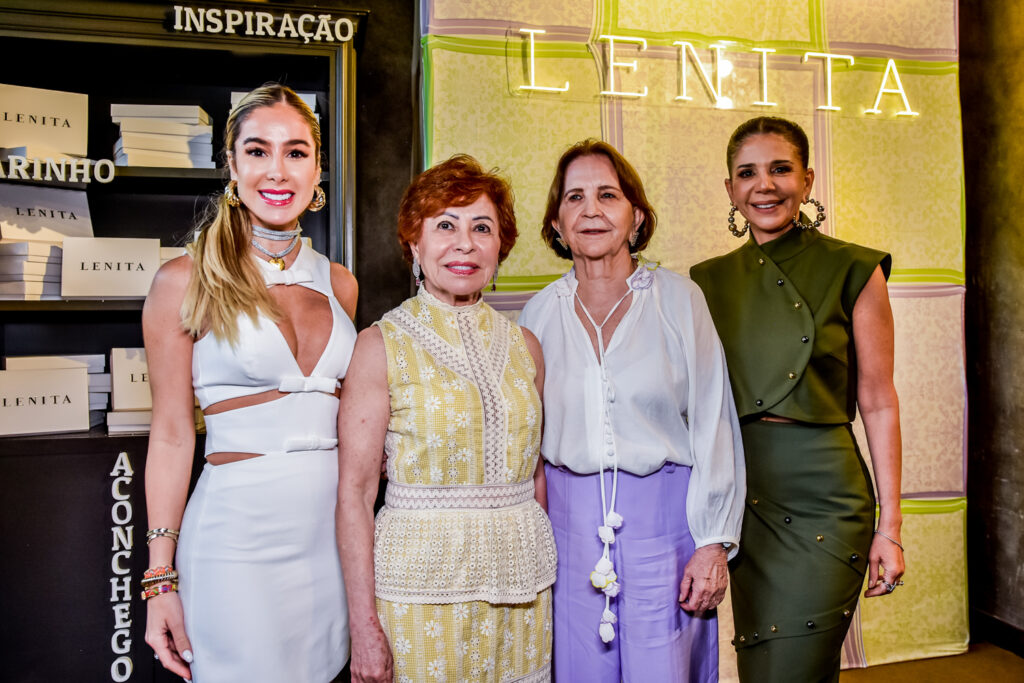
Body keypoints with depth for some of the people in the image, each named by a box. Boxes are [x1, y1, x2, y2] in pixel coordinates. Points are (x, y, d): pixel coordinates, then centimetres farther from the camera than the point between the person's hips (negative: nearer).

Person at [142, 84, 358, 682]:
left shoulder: (338, 283, 8)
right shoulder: (186, 282, -5)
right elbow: (172, 435, -4)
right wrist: (161, 579, -5)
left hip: (333, 524, 5)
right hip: (238, 526, -4)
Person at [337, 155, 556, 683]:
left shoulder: (524, 347, 6)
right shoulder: (381, 346, -6)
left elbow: (538, 471, 12)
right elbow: (354, 492, -8)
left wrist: (550, 574, 6)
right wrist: (363, 622, -12)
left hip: (521, 583, 4)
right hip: (423, 581, -3)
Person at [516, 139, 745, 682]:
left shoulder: (678, 298, -4)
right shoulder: (541, 312, 4)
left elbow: (713, 427, -3)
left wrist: (713, 542, -6)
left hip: (663, 515, -2)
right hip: (571, 520, 2)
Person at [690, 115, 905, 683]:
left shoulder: (852, 271, -4)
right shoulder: (710, 280, 7)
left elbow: (878, 403, -3)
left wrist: (889, 527, -5)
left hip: (824, 496, -4)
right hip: (742, 497, 4)